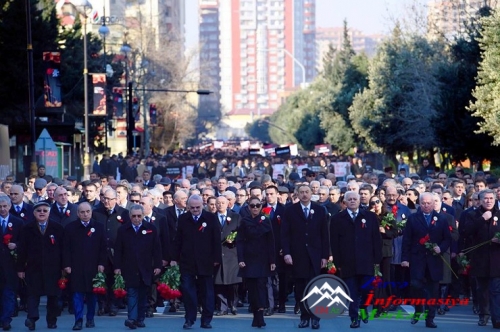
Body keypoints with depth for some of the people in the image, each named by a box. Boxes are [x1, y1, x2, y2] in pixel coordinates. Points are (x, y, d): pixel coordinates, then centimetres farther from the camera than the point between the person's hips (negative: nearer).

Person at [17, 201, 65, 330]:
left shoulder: (58, 229, 4)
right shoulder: (27, 229, 5)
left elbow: (62, 249, 3)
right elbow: (22, 250, 3)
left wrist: (64, 266, -1)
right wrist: (20, 268, -1)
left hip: (53, 268, 0)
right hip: (34, 268, 0)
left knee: (53, 295, 5)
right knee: (33, 293, -10)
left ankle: (52, 321, 12)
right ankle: (32, 317, -18)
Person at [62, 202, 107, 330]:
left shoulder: (99, 227, 4)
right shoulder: (71, 227, 3)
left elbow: (103, 247, 4)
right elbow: (66, 248, 1)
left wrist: (101, 264, -3)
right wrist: (67, 265, -5)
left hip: (93, 267, 1)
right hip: (76, 267, -1)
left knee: (92, 294, 8)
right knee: (77, 293, -4)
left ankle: (90, 319, 20)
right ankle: (78, 320, -4)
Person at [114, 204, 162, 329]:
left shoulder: (151, 228, 3)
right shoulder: (123, 230, 3)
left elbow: (156, 248, 3)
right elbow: (118, 250, 3)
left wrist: (157, 265, -2)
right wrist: (117, 267, -2)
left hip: (145, 269, 1)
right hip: (130, 269, -1)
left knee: (143, 295, 6)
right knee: (132, 293, -10)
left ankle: (140, 319, 12)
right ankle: (132, 318, -17)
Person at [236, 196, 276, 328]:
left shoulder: (266, 221, 3)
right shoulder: (245, 222, 3)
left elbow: (270, 242, 1)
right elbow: (240, 241, -1)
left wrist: (272, 261, -4)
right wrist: (240, 259, -11)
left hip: (262, 259, -1)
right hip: (249, 259, 1)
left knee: (261, 285, -10)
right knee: (251, 287, 3)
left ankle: (260, 316, -18)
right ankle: (255, 315, 10)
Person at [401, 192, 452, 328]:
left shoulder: (441, 220, 9)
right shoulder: (413, 219, 7)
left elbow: (448, 239, 10)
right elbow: (407, 240, 2)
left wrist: (441, 248, -11)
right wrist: (405, 258, -5)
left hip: (434, 260, 1)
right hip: (417, 259, -1)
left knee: (432, 290, 1)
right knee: (416, 285, -16)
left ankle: (430, 319, 8)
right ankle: (418, 310, 9)